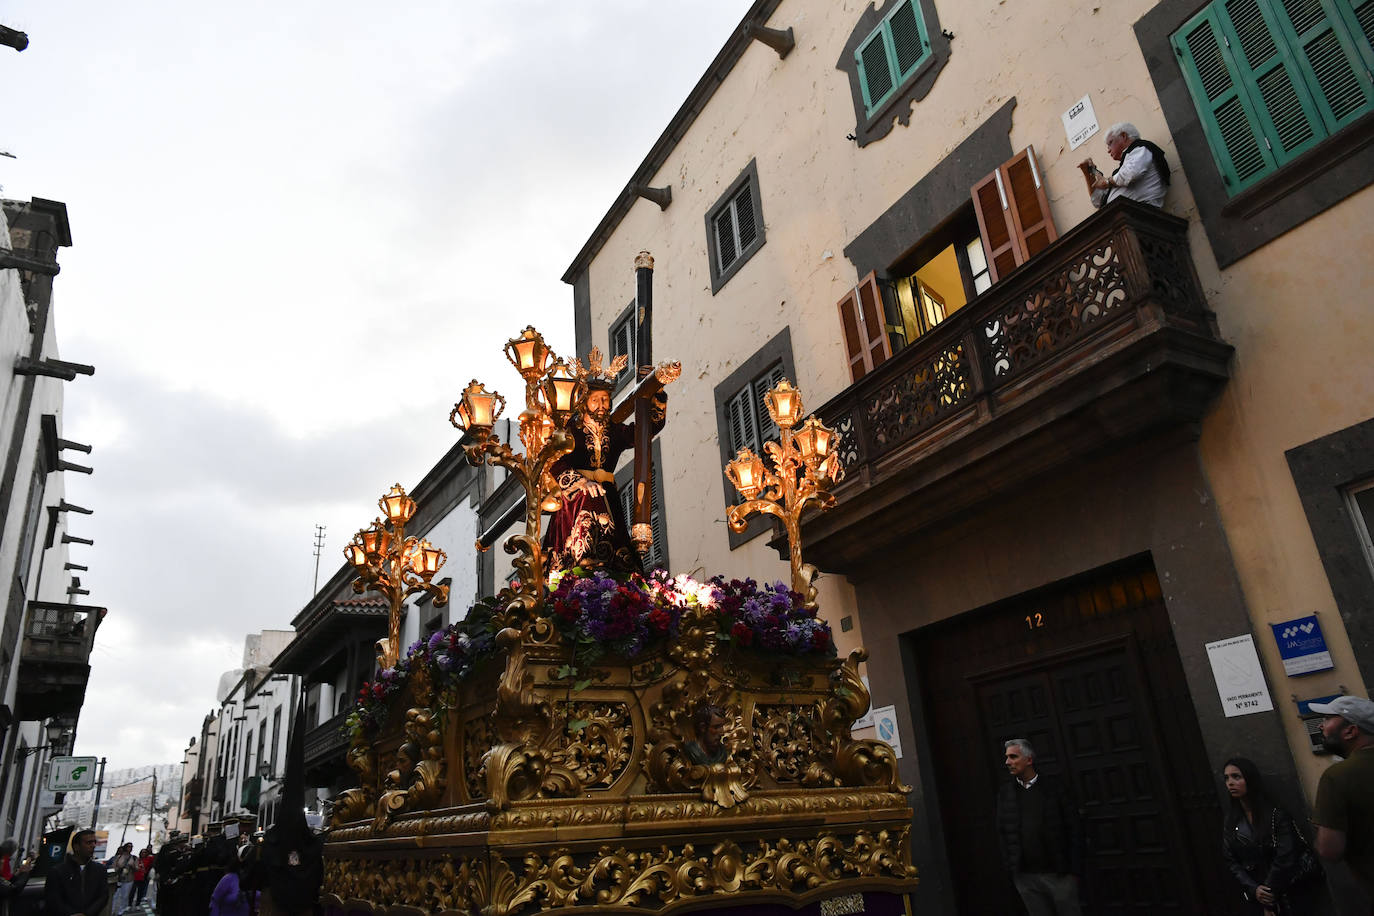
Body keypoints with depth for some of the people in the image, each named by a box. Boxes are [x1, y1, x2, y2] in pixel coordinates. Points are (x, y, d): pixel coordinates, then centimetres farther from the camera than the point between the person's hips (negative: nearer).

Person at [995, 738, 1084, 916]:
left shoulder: (1055, 787, -2)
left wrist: (1074, 869, -5)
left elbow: (1074, 829, -1)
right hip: (1025, 877, 2)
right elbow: (1002, 832, 8)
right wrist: (1011, 868, 2)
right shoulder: (1005, 793, 5)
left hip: (1058, 874, -2)